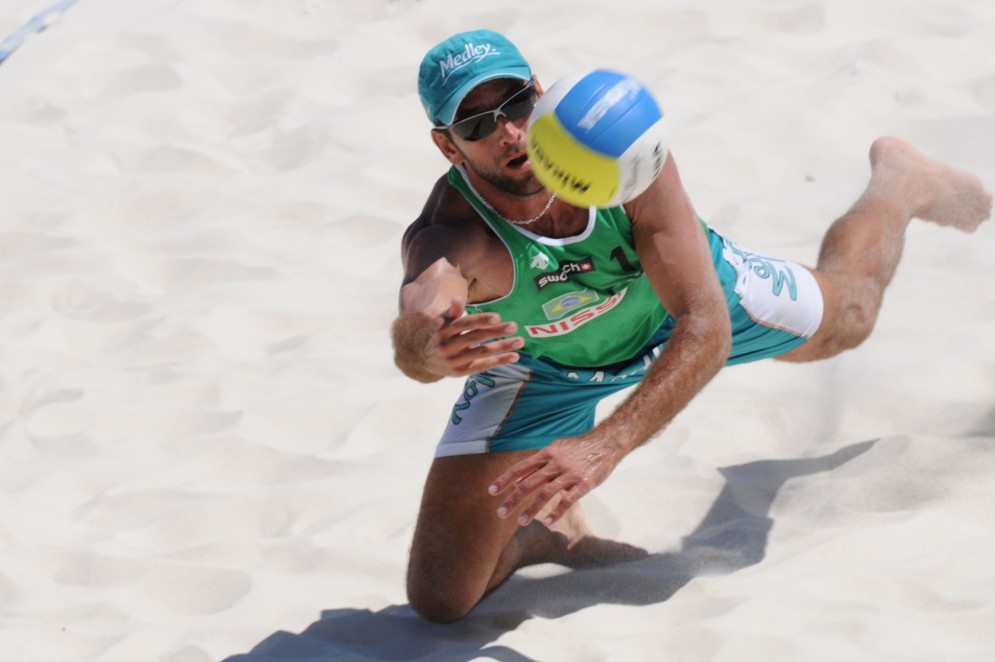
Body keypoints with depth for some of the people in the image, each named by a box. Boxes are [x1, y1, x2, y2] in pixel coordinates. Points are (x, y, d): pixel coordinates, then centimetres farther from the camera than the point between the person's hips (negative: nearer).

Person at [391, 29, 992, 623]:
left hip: (669, 298, 1)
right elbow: (412, 336, -67)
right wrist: (430, 350, -93)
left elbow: (707, 329, -45)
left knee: (848, 316, 25)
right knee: (440, 599, -10)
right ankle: (554, 529, 25)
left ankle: (902, 182, 59)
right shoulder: (452, 235, -44)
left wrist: (604, 446, -59)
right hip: (543, 365, -1)